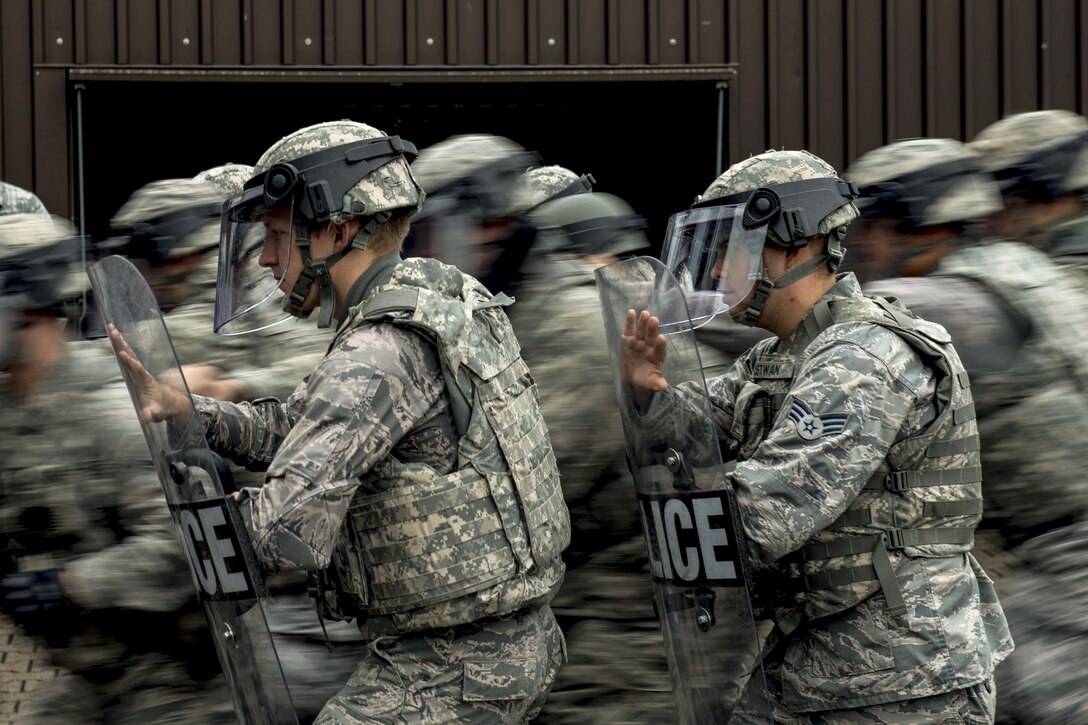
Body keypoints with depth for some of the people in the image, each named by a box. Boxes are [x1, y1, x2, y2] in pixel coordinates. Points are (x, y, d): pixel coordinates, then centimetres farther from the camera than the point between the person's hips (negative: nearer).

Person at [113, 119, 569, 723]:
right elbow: (296, 427, 15)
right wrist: (183, 409, 1)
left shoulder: (377, 357, -22)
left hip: (455, 673, -10)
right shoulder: (439, 289, 9)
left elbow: (288, 532, -30)